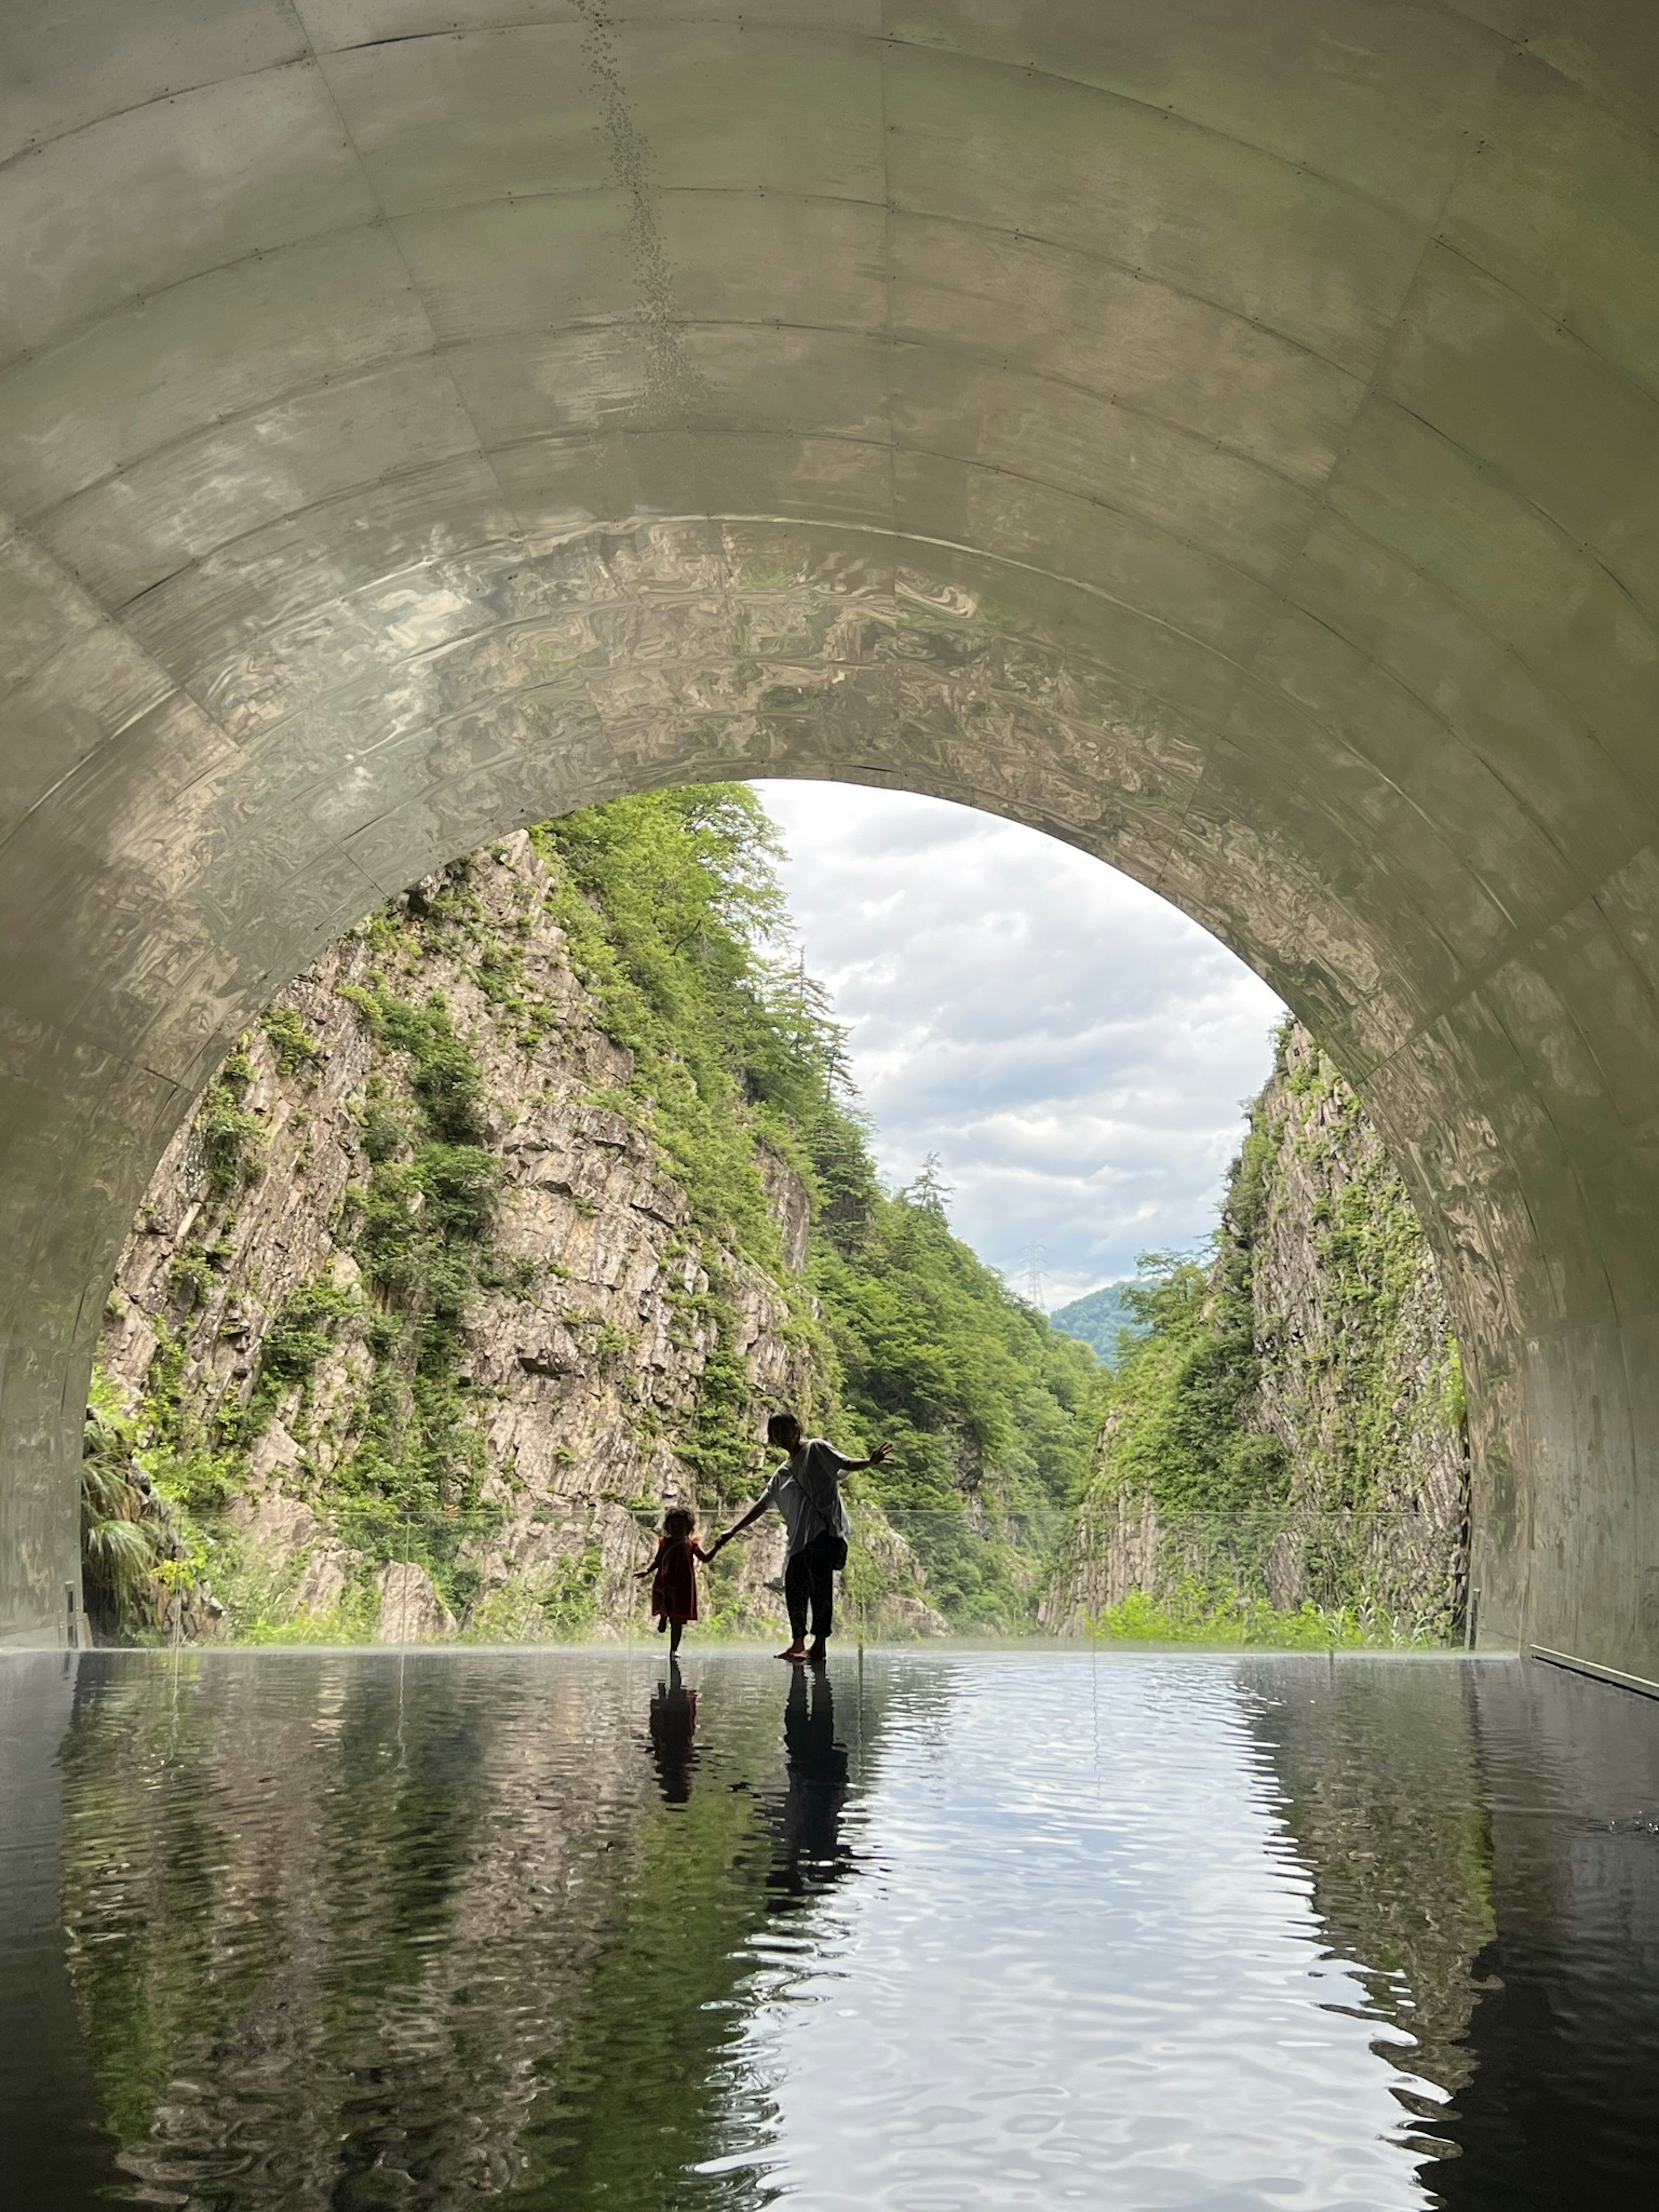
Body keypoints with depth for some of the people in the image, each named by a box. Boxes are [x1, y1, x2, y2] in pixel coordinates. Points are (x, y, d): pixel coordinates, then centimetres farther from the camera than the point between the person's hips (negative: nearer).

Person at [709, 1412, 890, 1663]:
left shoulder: (816, 1449, 6)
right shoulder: (782, 1474, 24)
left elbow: (846, 1465, -5)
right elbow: (761, 1506, 26)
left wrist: (871, 1463, -25)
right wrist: (732, 1532, 23)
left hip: (824, 1529, -7)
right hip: (799, 1537, 7)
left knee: (820, 1585, -13)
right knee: (794, 1586, 4)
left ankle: (820, 1643, -15)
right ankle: (798, 1644, 12)